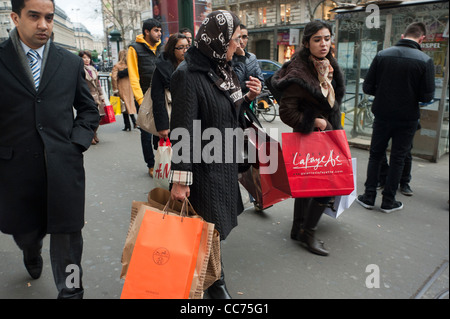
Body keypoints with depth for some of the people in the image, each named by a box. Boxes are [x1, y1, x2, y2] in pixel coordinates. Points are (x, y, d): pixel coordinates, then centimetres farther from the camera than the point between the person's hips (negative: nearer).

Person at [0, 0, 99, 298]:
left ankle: (71, 291, 26)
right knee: (25, 233, 21)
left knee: (67, 238, 6)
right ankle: (33, 256, 56)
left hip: (64, 168, 0)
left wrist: (77, 142, -2)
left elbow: (89, 109, 11)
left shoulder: (71, 63, 6)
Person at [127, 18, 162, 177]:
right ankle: (151, 165, 13)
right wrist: (141, 100, -14)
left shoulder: (160, 48, 13)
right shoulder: (135, 49, -1)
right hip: (144, 98, -4)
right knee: (147, 134, 3)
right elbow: (133, 77, -6)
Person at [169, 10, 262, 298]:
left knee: (217, 224, 18)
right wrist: (180, 179, -19)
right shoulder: (189, 76, -19)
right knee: (209, 228, 7)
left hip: (226, 161, 8)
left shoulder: (222, 70, 7)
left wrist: (249, 97, -2)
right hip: (204, 167, -8)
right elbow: (183, 131, -20)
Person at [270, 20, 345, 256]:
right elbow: (286, 112, -21)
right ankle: (307, 232, 12)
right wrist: (314, 122, -17)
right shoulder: (299, 73, -20)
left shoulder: (327, 67, 9)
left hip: (325, 133, 9)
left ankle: (299, 230, 28)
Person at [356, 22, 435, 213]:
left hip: (382, 115, 1)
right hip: (407, 118, -1)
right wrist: (410, 96, 10)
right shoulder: (425, 61, -10)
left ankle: (369, 197, 16)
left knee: (375, 155, 14)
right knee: (397, 159, 10)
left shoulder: (382, 55, -5)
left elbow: (367, 87, -5)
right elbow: (427, 96, -11)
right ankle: (388, 201, 18)